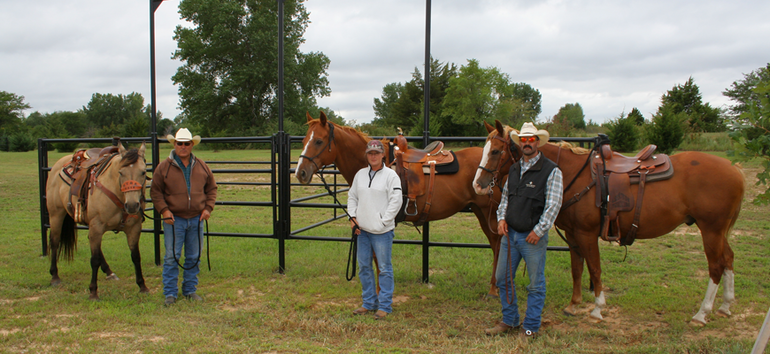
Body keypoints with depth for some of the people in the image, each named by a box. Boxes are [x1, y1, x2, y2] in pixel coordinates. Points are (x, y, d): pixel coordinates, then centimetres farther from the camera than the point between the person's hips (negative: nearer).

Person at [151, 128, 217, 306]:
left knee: (194, 257, 11)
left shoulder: (202, 166, 5)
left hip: (197, 219, 3)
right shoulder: (164, 167, -3)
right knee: (171, 257, 0)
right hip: (174, 219, -3)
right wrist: (164, 210, -13)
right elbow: (156, 191, -1)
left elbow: (212, 188, 12)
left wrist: (208, 208, 0)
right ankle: (170, 293, 11)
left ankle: (190, 290, 24)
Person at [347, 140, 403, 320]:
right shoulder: (360, 174, 10)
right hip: (362, 230, 6)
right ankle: (369, 303, 26)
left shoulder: (391, 175, -6)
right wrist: (352, 217, 4)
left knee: (384, 268, 1)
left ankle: (385, 305, 11)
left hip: (381, 231, -6)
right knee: (364, 267, 13)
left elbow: (396, 201, -11)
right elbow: (352, 196, 16)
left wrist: (383, 222, -14)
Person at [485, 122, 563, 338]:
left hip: (533, 237, -6)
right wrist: (501, 218, 3)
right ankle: (510, 320, 28)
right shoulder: (514, 169, 11)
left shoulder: (551, 171, -8)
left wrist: (539, 231, -16)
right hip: (509, 234, 6)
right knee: (503, 278, 13)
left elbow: (553, 205, -13)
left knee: (536, 284, 5)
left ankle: (531, 326, 20)